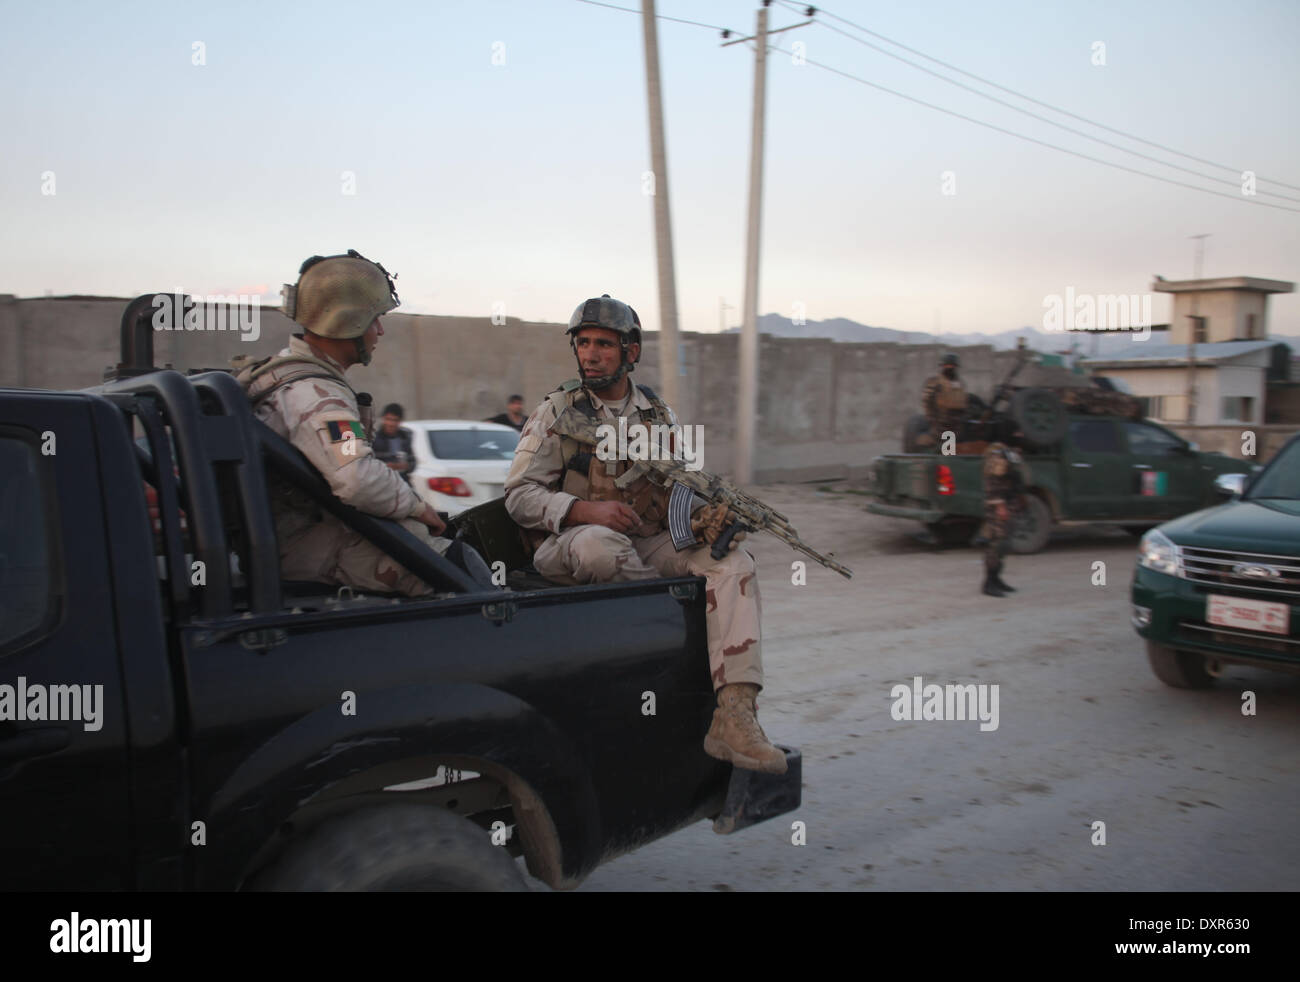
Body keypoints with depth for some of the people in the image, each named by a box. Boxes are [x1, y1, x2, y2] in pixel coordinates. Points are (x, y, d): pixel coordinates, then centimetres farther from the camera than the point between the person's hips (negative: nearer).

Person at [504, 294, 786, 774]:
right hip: (570, 548, -3)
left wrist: (706, 516, -12)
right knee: (600, 545, -40)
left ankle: (733, 720, -34)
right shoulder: (558, 411, 4)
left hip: (648, 546, 4)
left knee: (732, 562, -22)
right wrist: (586, 510, -20)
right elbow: (519, 495, -2)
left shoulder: (659, 415, 14)